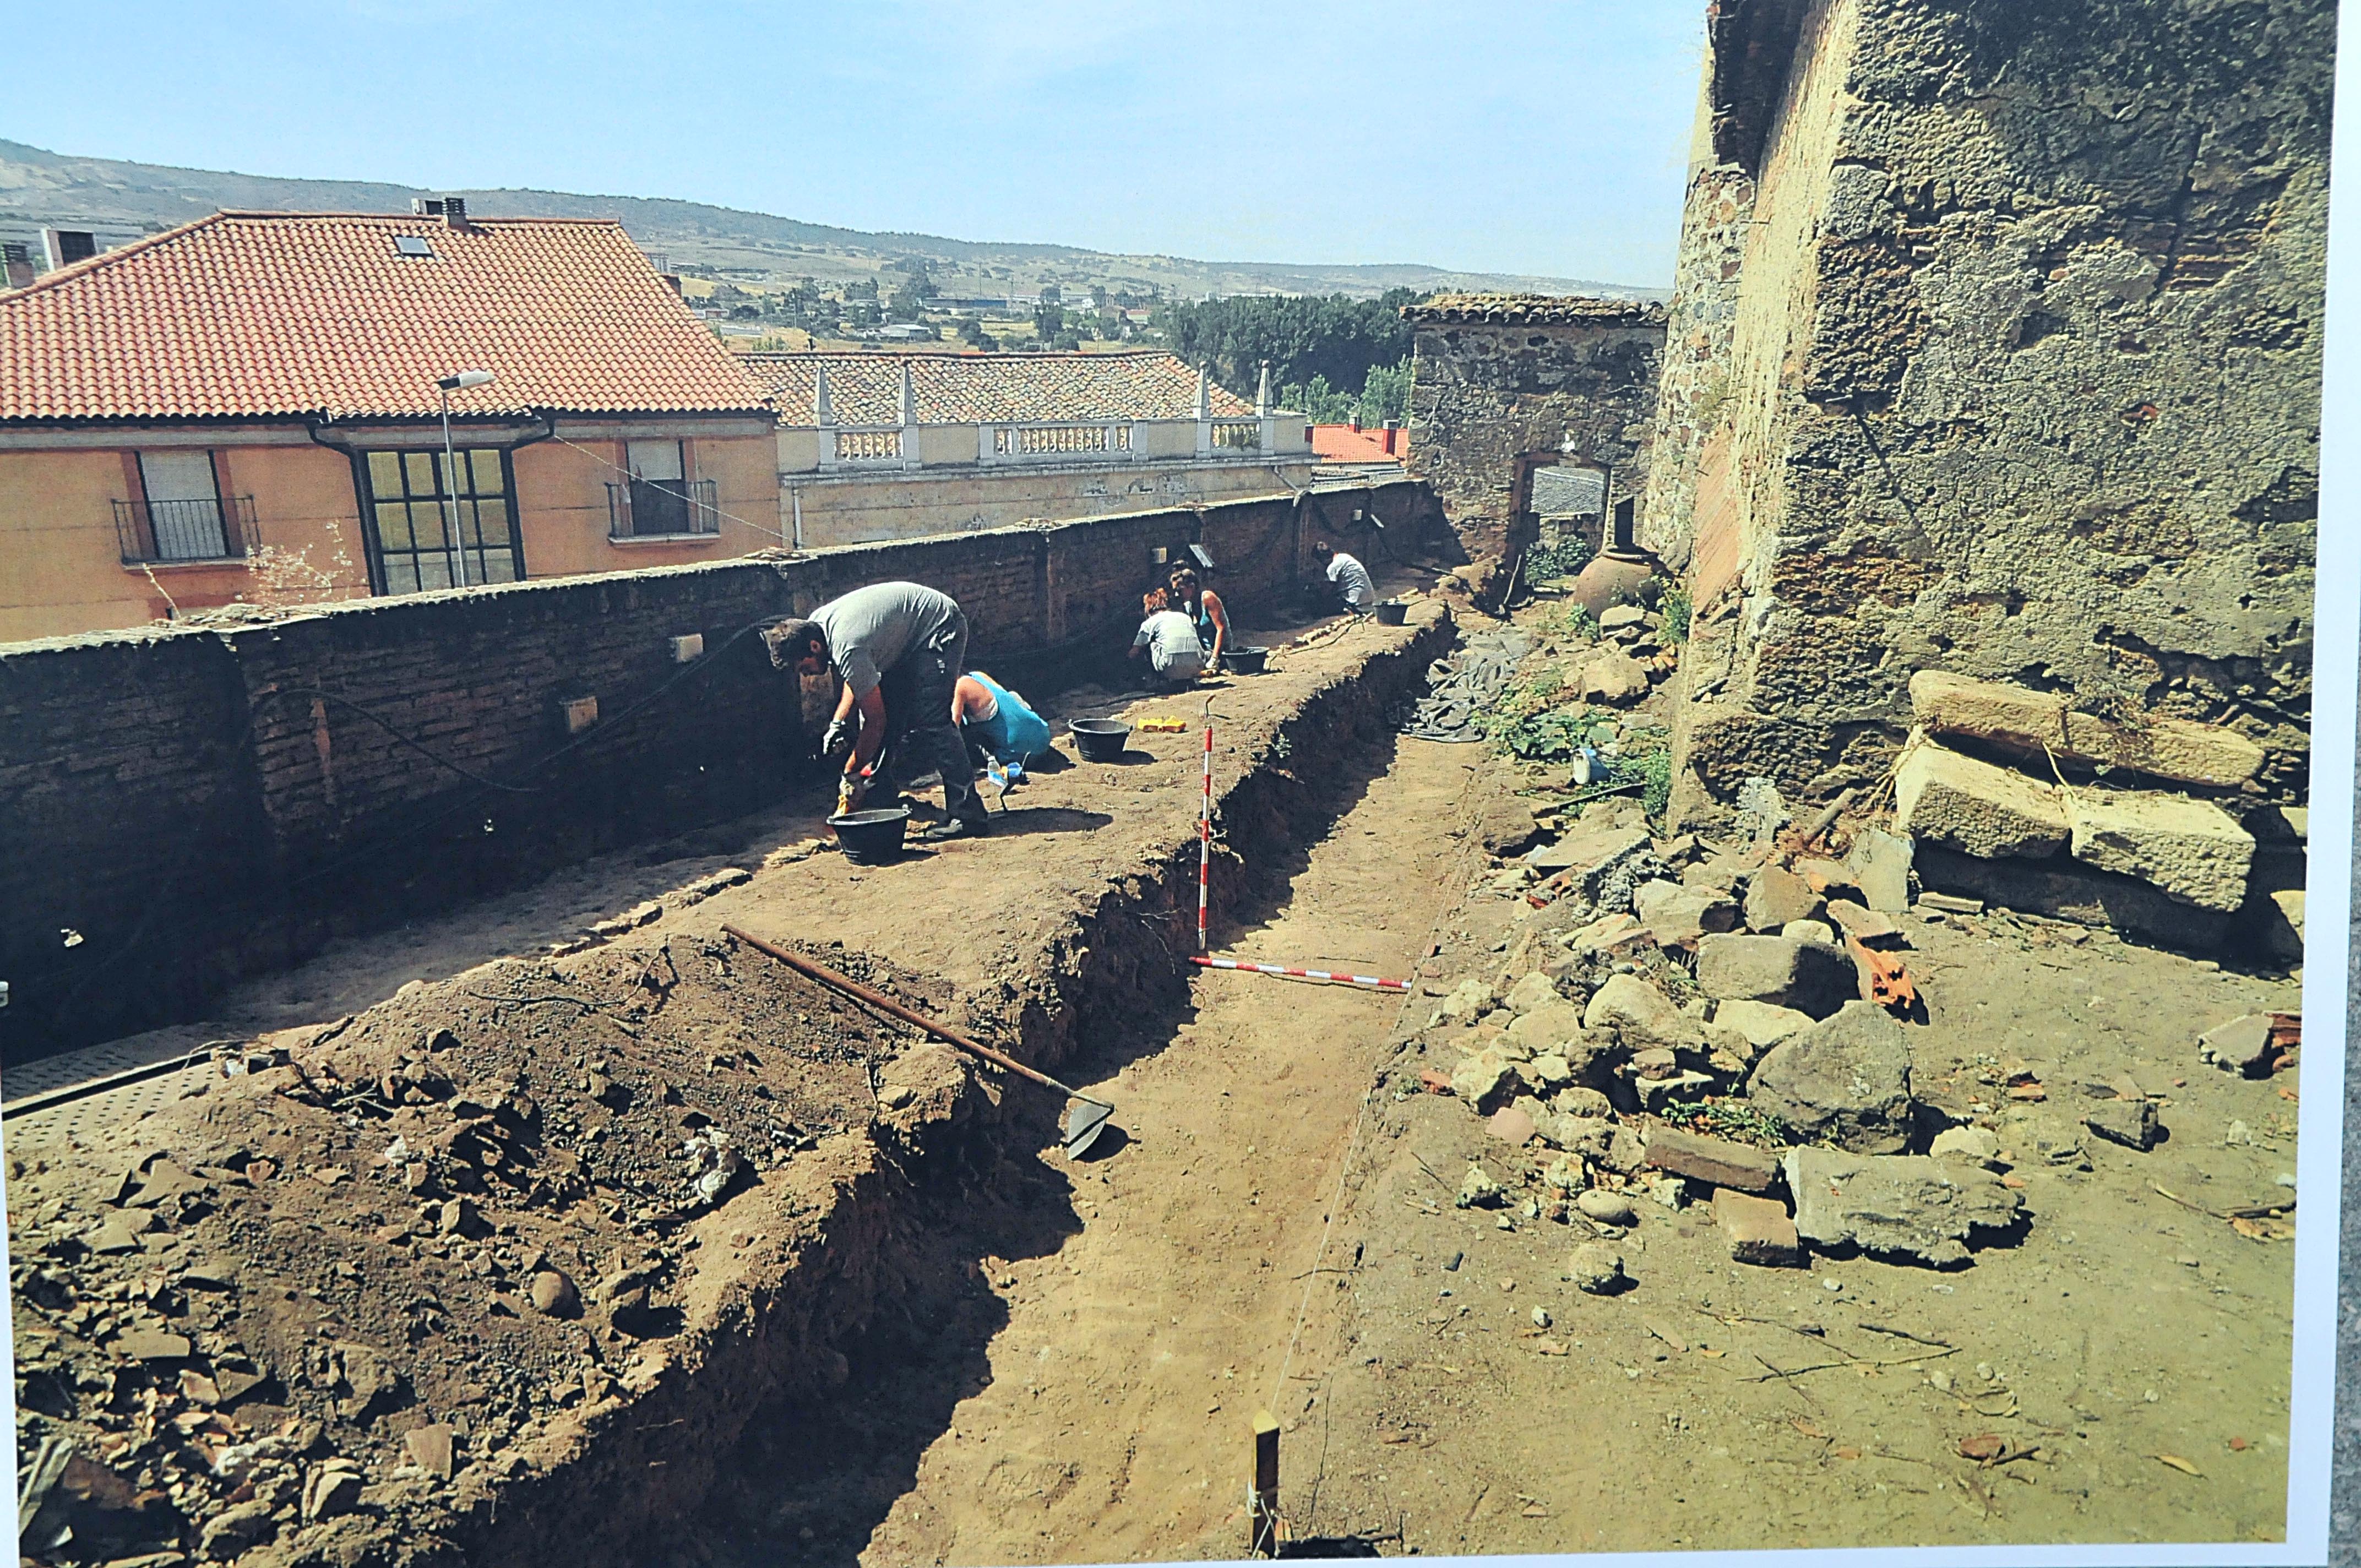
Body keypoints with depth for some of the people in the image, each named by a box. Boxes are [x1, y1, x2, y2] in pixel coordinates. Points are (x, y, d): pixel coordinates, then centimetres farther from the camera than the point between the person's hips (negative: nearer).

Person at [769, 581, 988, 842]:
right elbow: (856, 682, 13)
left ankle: (968, 815, -20)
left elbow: (876, 722, -24)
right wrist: (838, 723, 0)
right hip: (910, 638, 10)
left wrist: (850, 775, -16)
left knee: (931, 723, -19)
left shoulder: (847, 649, -31)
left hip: (941, 627, -10)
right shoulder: (815, 624, -3)